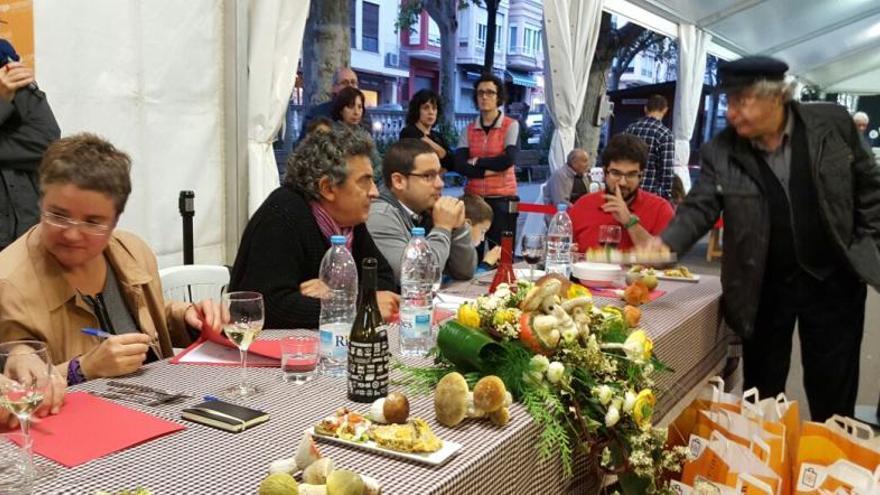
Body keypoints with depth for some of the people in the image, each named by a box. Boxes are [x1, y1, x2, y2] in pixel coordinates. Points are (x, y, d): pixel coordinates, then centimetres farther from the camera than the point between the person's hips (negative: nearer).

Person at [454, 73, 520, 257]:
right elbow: (459, 165, -4)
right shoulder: (469, 130, 9)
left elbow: (508, 160, -15)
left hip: (501, 199, -3)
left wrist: (476, 162, -5)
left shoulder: (511, 125, 0)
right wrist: (489, 170, -13)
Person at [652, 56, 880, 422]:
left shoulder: (833, 123, -7)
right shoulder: (720, 151, -8)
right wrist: (666, 244, -31)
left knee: (832, 392, 12)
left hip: (833, 278, 0)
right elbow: (699, 207, -13)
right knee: (762, 391, 12)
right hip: (764, 286, 0)